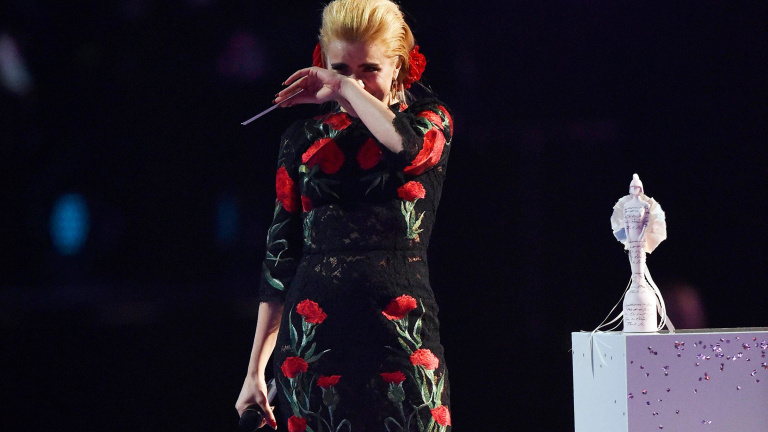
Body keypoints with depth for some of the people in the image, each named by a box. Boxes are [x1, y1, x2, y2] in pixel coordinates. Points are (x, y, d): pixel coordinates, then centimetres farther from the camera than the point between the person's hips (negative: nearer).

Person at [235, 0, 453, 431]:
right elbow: (281, 257, 11)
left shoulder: (430, 120, 7)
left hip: (402, 337, -2)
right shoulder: (304, 139, 12)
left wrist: (347, 88, -6)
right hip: (313, 339, 2)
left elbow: (408, 146, -20)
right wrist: (256, 368, 8)